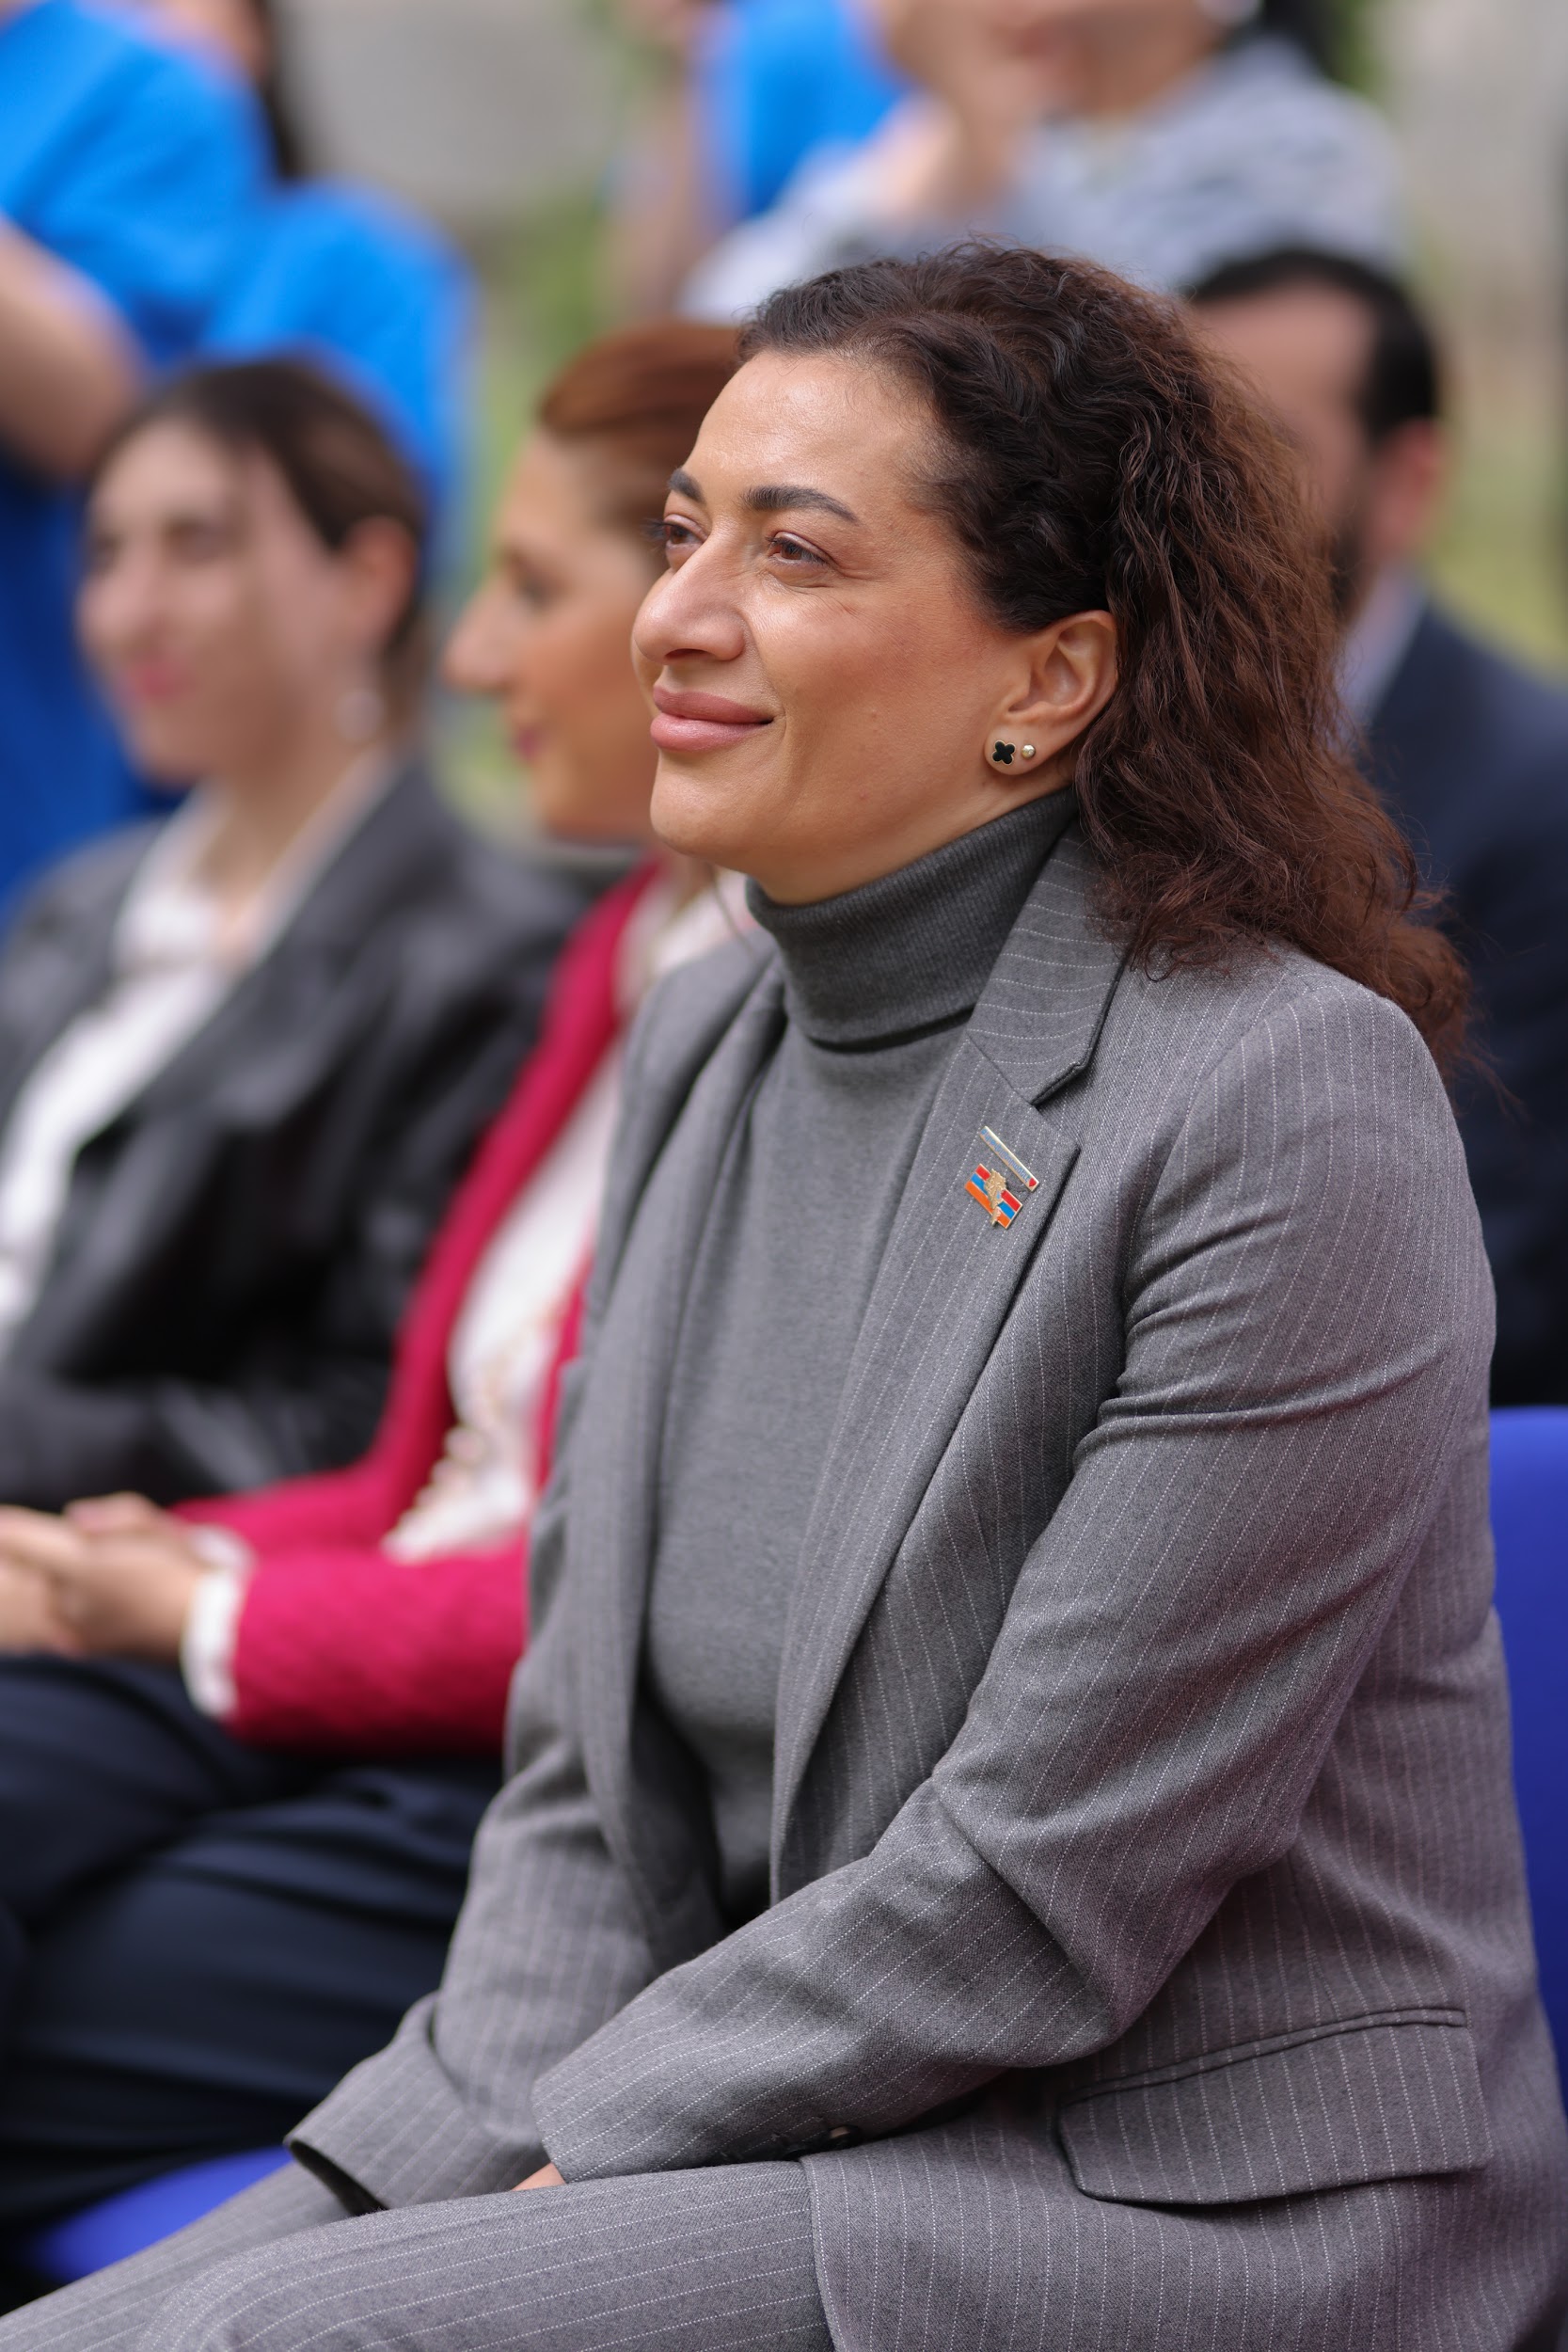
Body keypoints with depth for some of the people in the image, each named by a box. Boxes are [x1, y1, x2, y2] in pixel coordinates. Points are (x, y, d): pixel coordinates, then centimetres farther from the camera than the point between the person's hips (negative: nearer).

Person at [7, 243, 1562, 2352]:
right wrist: (489, 2156, -6)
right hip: (814, 2138, 7)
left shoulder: (1290, 1104, -15)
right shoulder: (713, 1043, 10)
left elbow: (1043, 1892, -17)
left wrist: (555, 2171, -12)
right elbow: (589, 1777, 10)